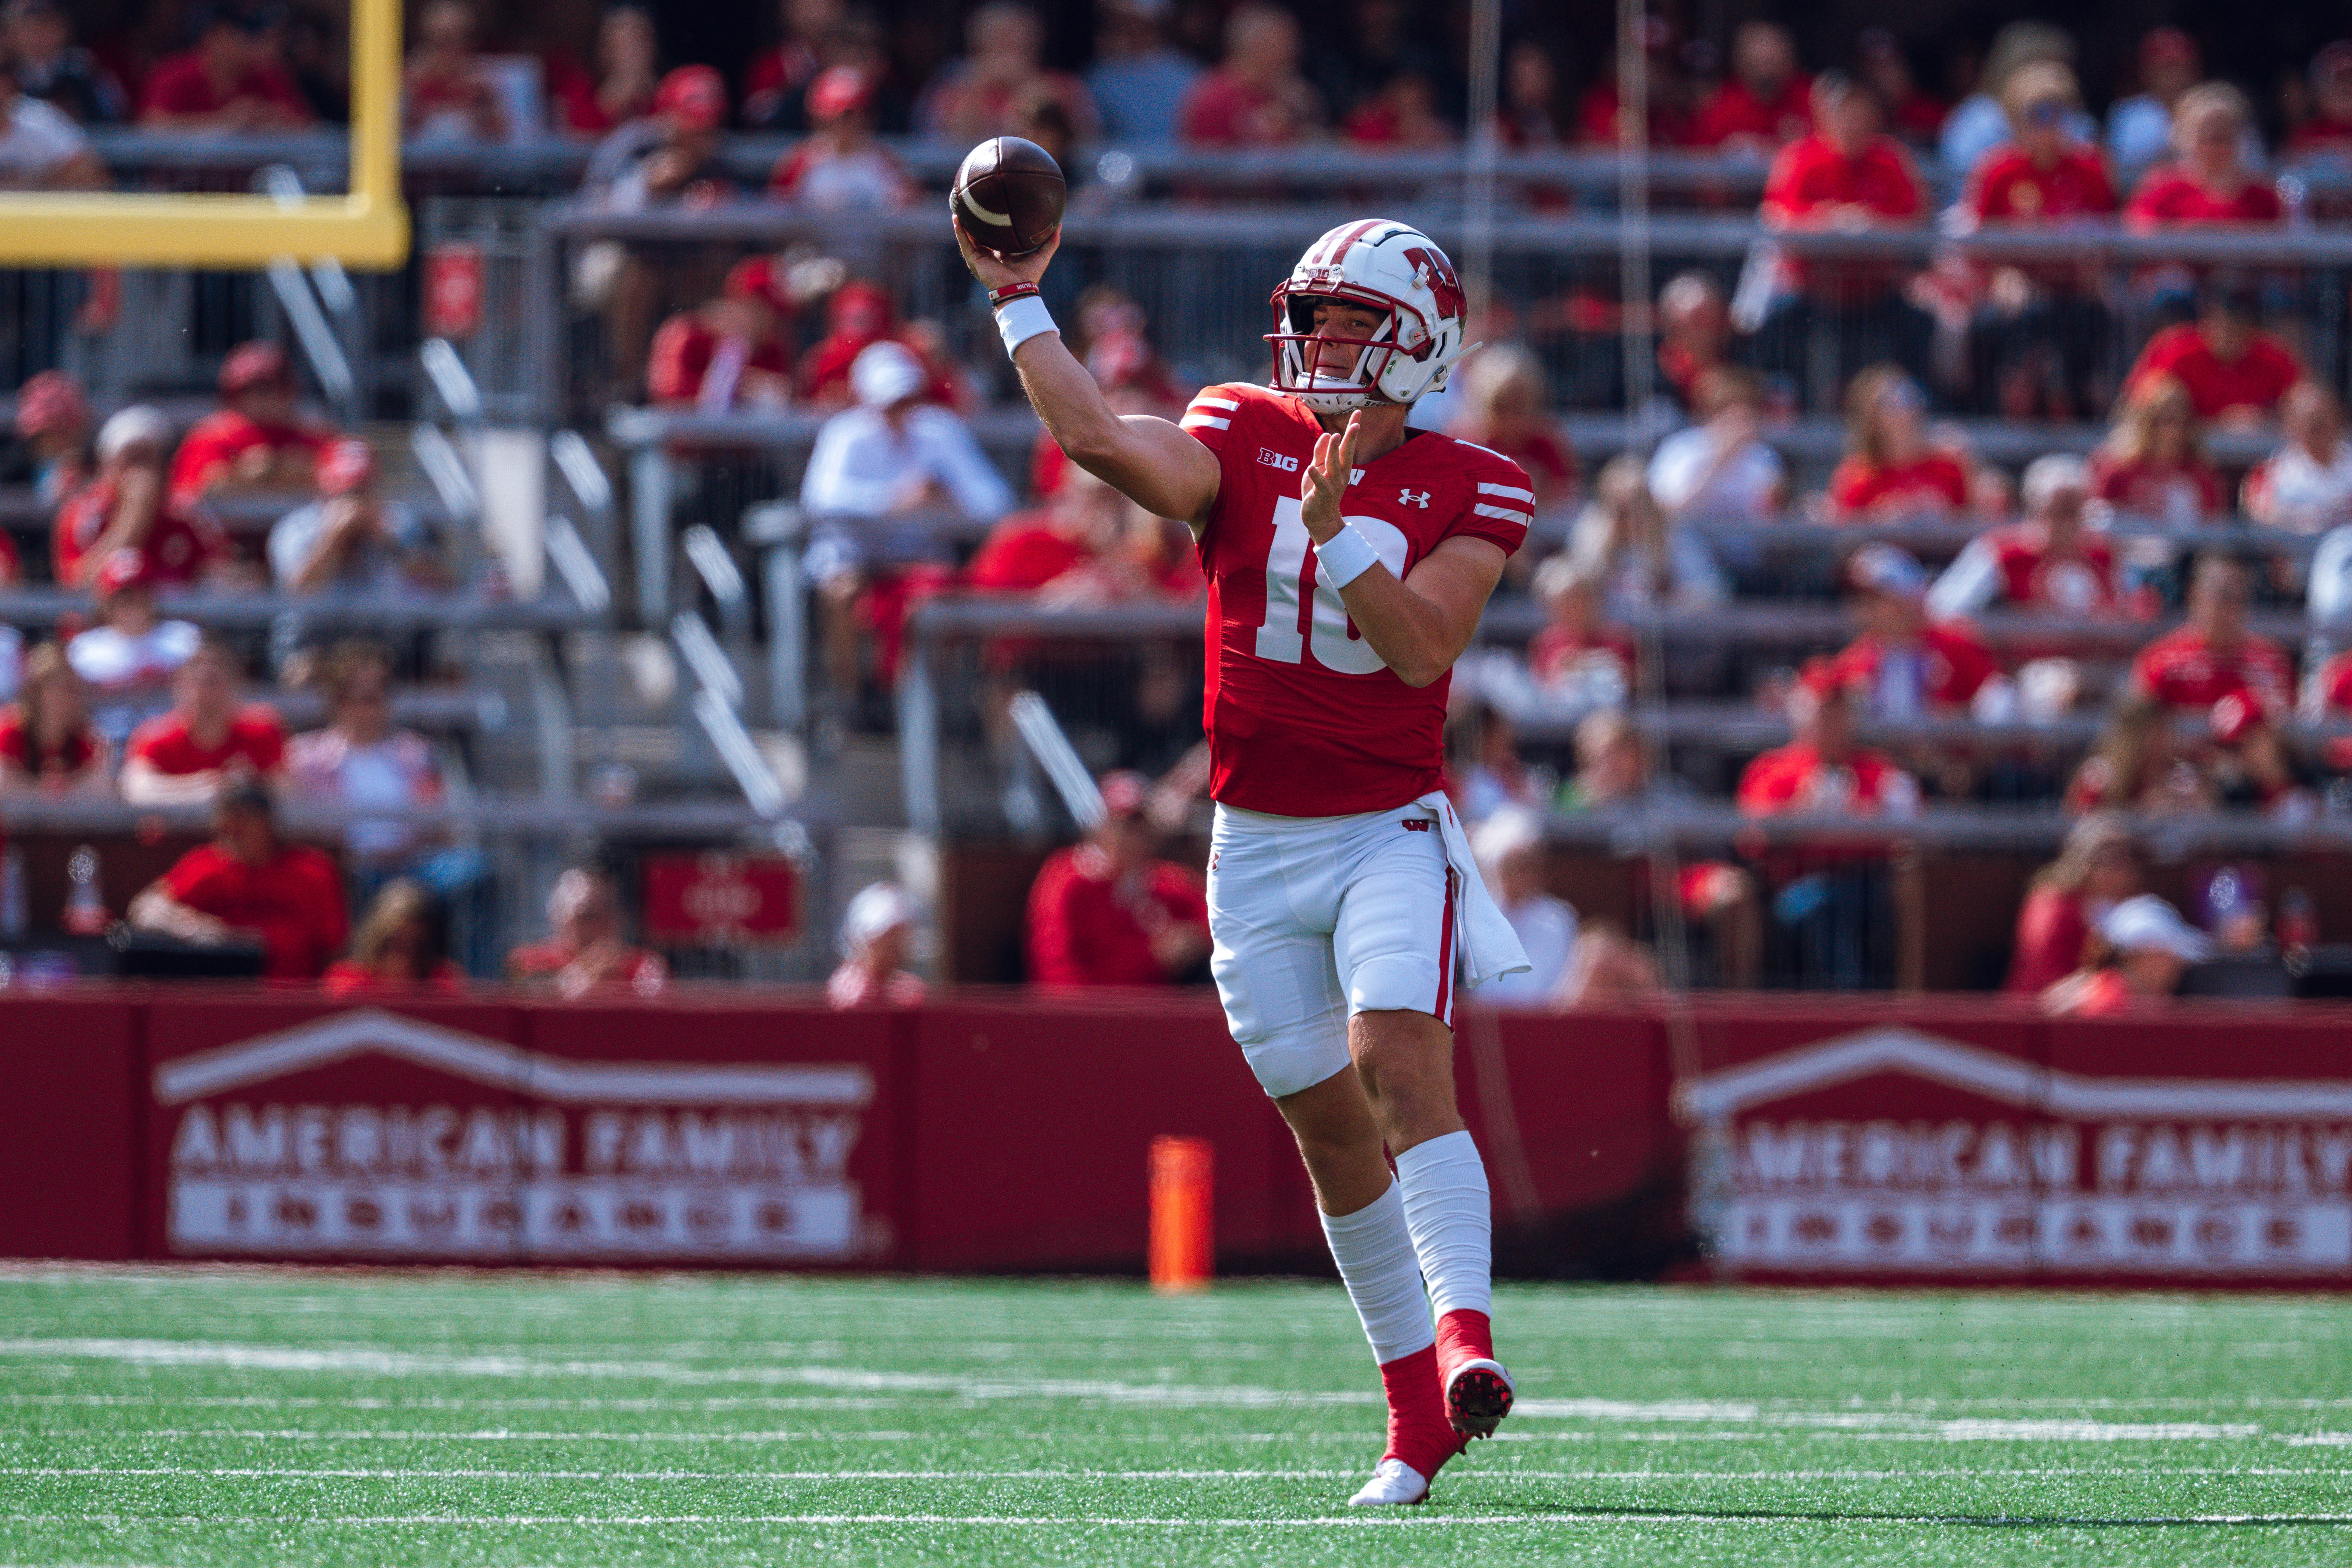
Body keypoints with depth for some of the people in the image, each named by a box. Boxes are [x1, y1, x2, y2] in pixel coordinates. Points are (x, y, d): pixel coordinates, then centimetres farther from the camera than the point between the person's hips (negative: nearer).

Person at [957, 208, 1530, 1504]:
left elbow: (1423, 651, -16)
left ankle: (1465, 1336, -34)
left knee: (1400, 1059, -26)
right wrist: (1017, 302, -16)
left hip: (1389, 829, -3)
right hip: (1258, 845, 3)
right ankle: (1415, 1416, 12)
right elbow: (1096, 435, -17)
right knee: (1329, 1126, 4)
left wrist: (1335, 526, -25)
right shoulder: (1241, 438, 1)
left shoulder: (1462, 491, -3)